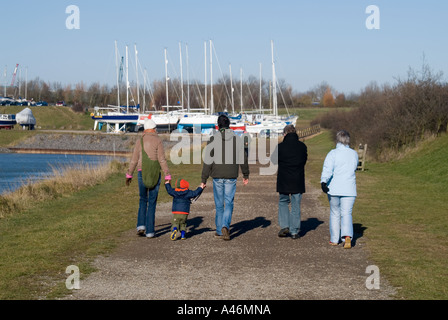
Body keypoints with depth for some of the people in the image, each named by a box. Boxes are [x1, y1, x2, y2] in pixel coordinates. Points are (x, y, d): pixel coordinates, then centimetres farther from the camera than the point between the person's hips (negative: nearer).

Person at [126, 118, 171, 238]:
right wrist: (167, 176, -7)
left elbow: (134, 160, 6)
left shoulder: (139, 141, 4)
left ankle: (141, 225, 2)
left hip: (142, 173, 3)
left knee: (143, 200, 19)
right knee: (152, 202, 4)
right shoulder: (157, 141, -5)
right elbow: (162, 160, -9)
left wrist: (129, 175, 15)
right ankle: (149, 231, 2)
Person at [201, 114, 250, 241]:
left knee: (219, 204, 10)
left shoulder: (213, 139, -5)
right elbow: (243, 158, 7)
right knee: (229, 203, 5)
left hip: (217, 176, -1)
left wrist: (204, 179, -1)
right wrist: (246, 175, 18)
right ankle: (225, 226, -17)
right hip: (231, 176, 1)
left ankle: (219, 231, 17)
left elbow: (208, 160, -6)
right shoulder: (237, 139, 2)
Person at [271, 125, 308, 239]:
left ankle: (284, 226, 2)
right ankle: (294, 231, 8)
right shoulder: (302, 146, 1)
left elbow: (274, 160, 4)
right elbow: (304, 161, 11)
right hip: (298, 181, 2)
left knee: (283, 202, 16)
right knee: (296, 206, 8)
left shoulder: (280, 146, -8)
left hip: (283, 180, -2)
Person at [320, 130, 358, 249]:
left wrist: (323, 181, -29)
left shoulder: (333, 153, -7)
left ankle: (334, 239, 17)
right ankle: (347, 236, -22)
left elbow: (327, 169, -20)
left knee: (335, 213, 13)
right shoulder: (354, 154, 5)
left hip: (334, 189, -1)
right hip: (349, 189, 1)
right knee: (346, 214, 1)